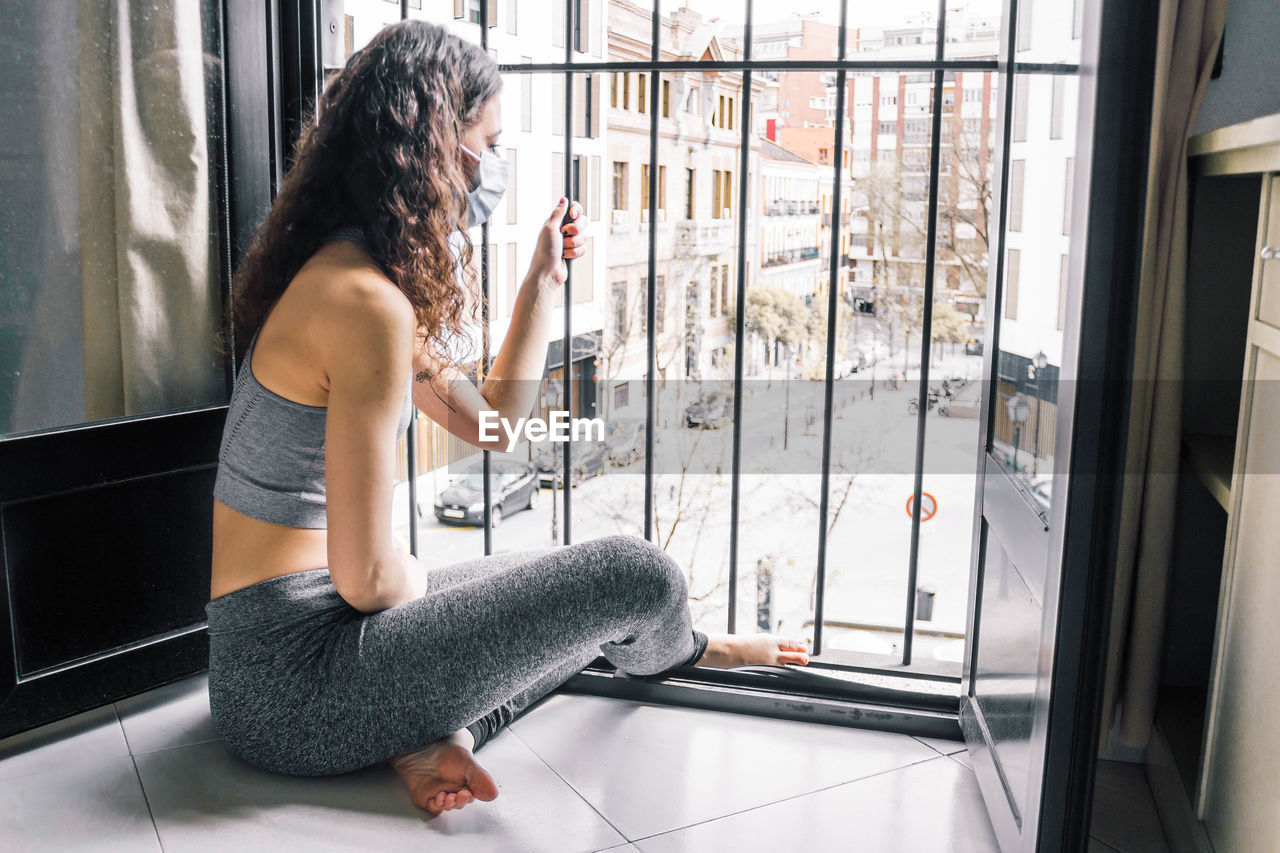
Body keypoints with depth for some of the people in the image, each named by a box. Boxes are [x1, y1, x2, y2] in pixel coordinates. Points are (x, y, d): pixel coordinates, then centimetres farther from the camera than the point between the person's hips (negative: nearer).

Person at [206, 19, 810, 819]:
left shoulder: (347, 273, 9)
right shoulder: (367, 302, -24)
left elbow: (489, 420, 17)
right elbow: (364, 577, -24)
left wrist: (546, 279, 16)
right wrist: (424, 580, 0)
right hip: (293, 674, -10)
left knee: (586, 589, 18)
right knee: (632, 575, -6)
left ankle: (435, 736, -2)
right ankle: (685, 648, 31)